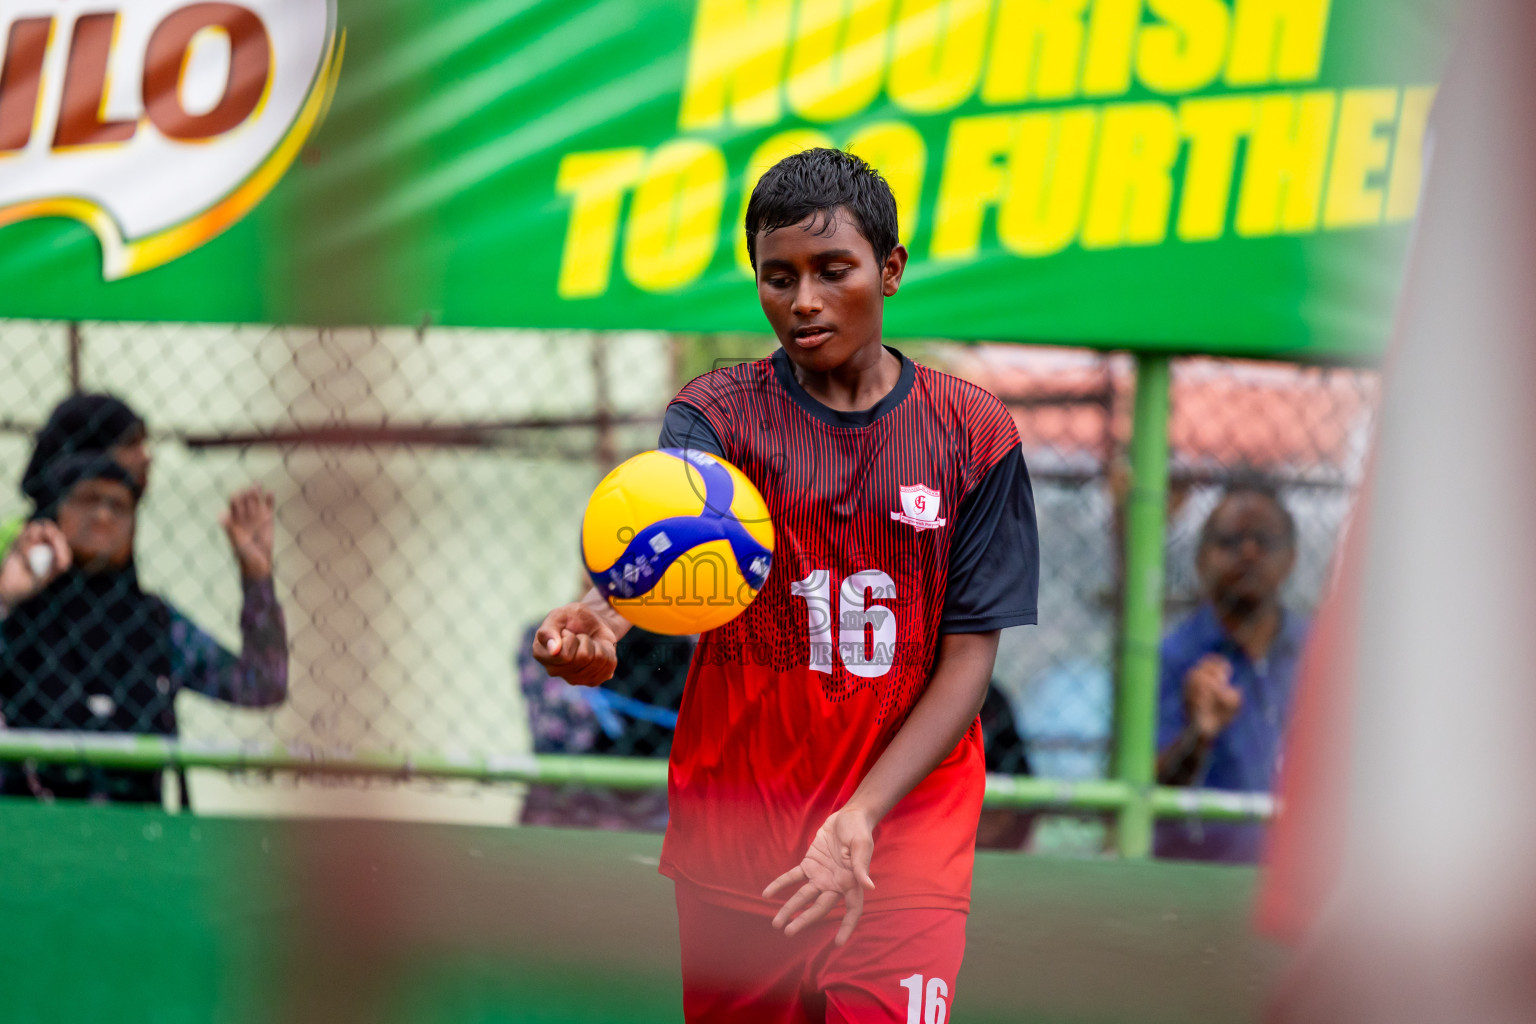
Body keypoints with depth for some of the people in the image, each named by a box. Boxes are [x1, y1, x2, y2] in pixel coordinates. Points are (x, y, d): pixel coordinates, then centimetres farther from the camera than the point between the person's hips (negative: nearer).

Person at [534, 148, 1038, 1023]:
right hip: (732, 844, 1)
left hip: (904, 833, -1)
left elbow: (969, 657, -3)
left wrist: (859, 818, -18)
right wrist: (599, 622, -47)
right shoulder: (718, 413, 0)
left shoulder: (976, 434, 1)